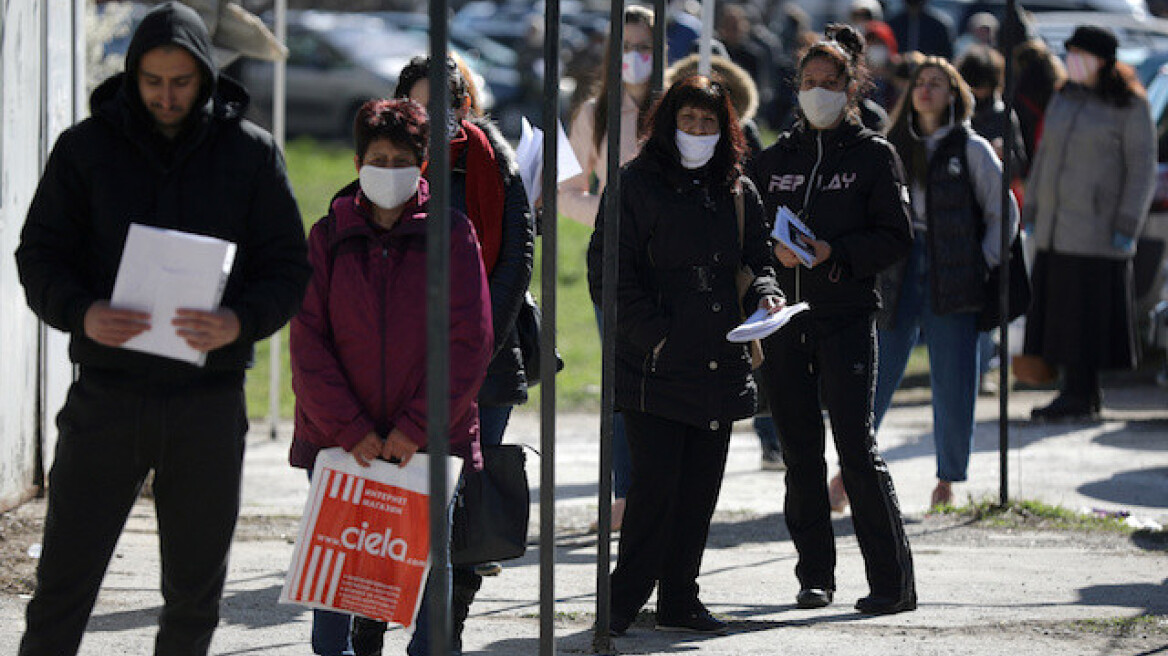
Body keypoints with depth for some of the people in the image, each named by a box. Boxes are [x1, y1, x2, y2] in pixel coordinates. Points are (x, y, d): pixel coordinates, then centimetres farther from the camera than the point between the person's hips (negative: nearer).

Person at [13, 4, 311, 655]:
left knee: (196, 593, 9)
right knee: (64, 583, -3)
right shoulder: (87, 147, 2)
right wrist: (81, 313, -20)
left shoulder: (252, 153, 3)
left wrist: (240, 322, -18)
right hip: (107, 394, -1)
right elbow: (39, 254, 2)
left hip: (208, 399, 1)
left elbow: (288, 266, 3)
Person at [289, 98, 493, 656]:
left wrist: (416, 426, -10)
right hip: (337, 438, 1)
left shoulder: (451, 234, 2)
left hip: (429, 439, -1)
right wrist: (350, 429, -10)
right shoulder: (328, 237, 5)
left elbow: (470, 340, -3)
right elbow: (307, 341, 0)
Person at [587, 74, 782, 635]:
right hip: (654, 367, -5)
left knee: (700, 489, 8)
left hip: (720, 367, 5)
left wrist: (764, 294, -3)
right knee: (656, 484, -11)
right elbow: (608, 274, -6)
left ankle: (678, 600, 17)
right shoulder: (636, 184, -2)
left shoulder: (738, 190, 13)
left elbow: (757, 258, 20)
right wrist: (655, 335, -13)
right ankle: (623, 603, -3)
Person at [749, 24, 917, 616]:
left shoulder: (873, 155, 3)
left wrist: (832, 253, -14)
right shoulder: (774, 159, 14)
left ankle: (892, 582, -9)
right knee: (801, 454, 5)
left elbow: (896, 238, -2)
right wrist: (775, 251, -6)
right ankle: (815, 574, 13)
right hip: (784, 318, 4)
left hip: (847, 317, -4)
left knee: (857, 450, -11)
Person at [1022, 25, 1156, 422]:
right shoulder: (1064, 99, 13)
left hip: (1098, 230, -7)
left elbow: (1142, 170, -7)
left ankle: (1080, 396, -3)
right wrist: (1031, 211, 16)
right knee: (1059, 308, 7)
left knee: (1088, 311, -6)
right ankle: (1079, 391, 15)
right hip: (1055, 231, 7)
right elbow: (1044, 156, 20)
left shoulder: (1129, 106, -7)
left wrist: (1127, 226, -13)